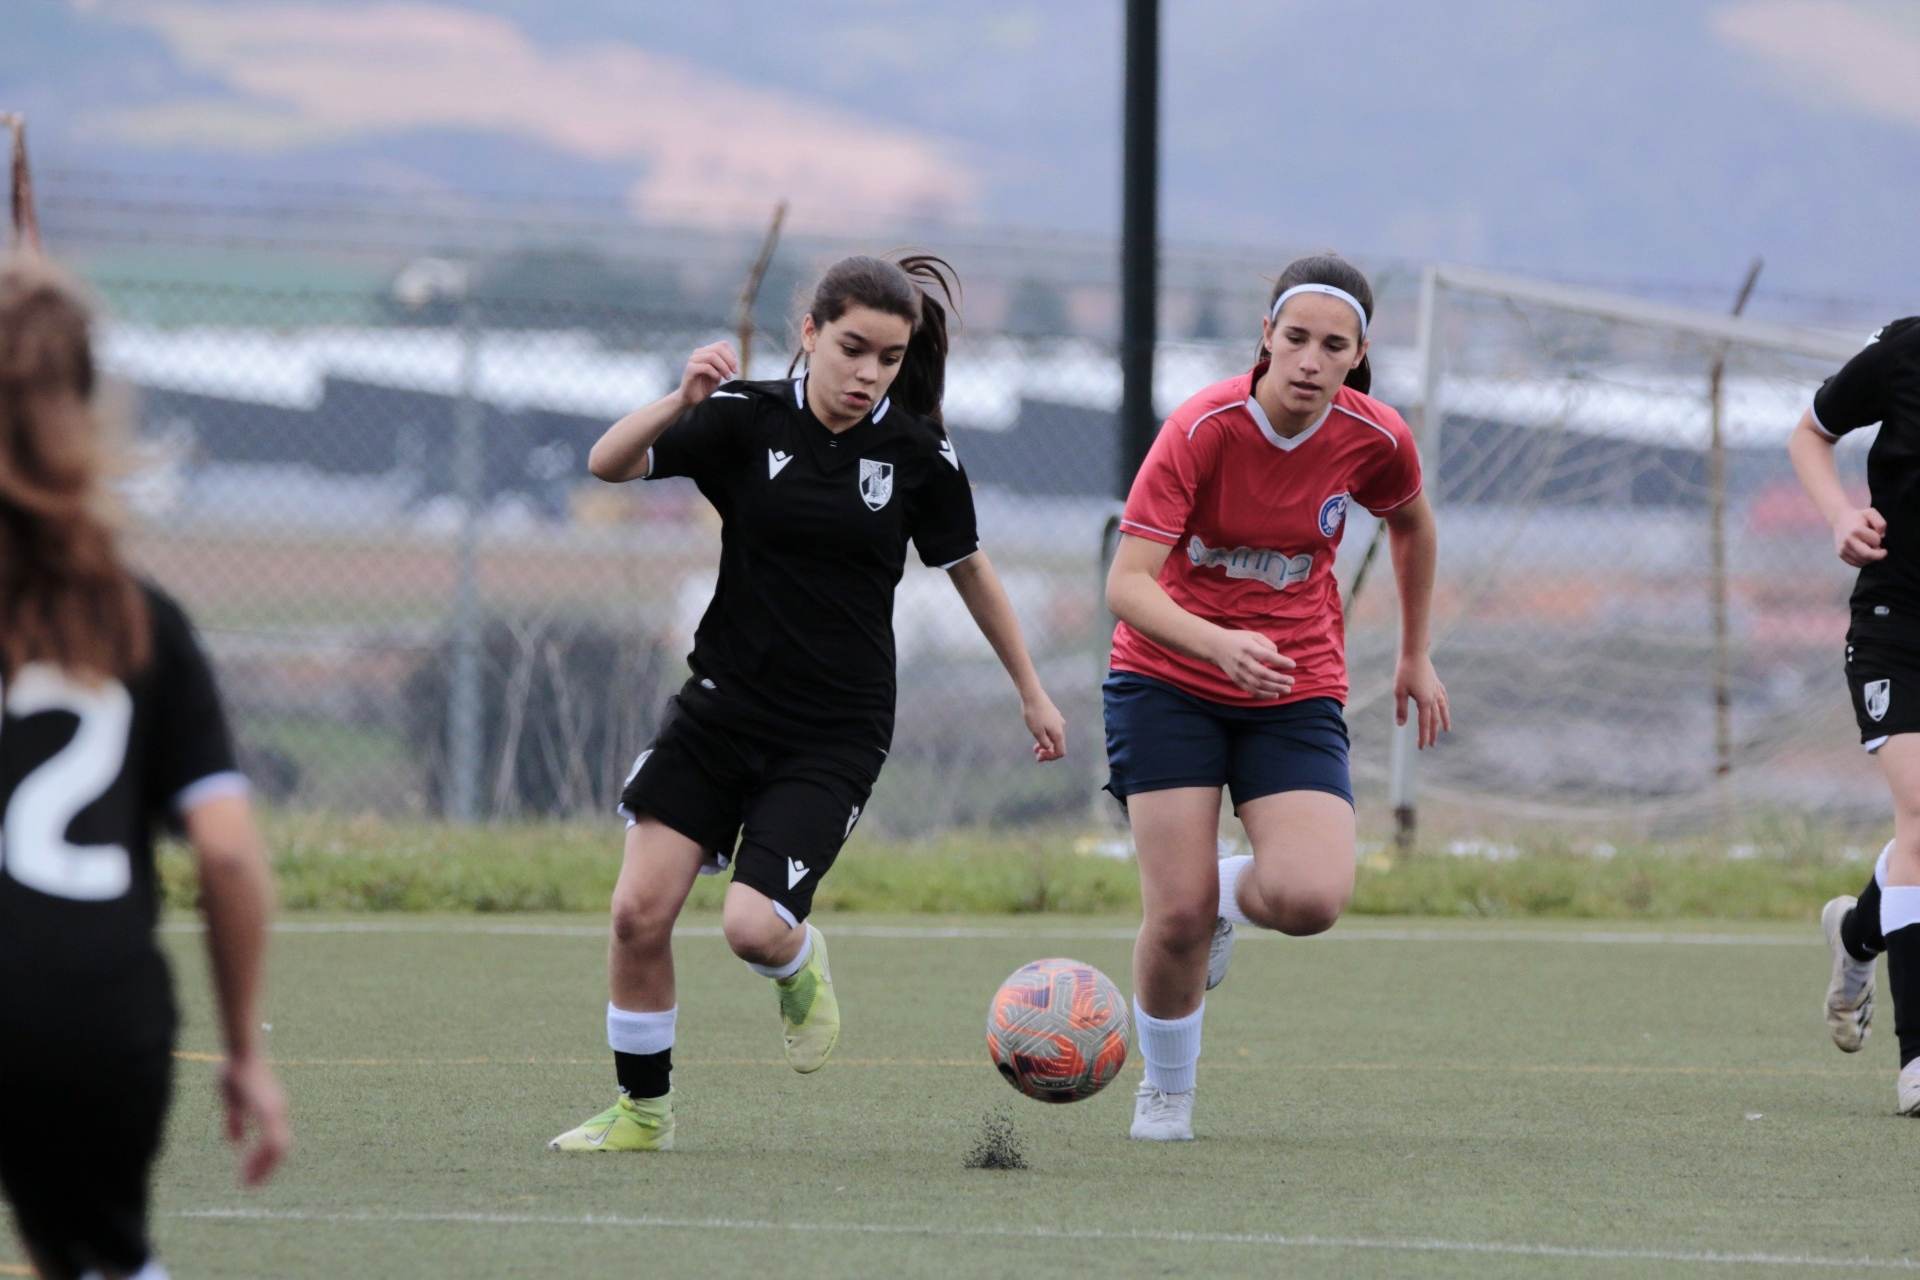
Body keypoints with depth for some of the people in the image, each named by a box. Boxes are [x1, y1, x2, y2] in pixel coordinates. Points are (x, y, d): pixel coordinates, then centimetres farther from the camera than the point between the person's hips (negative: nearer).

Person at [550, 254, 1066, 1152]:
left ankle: (800, 963, 19)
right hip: (721, 707, 2)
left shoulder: (920, 455, -3)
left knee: (753, 927, -18)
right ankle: (643, 1111, 13)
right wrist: (683, 401, -31)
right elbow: (608, 464, -14)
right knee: (640, 911, -7)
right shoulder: (746, 419, -4)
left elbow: (969, 570, 12)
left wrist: (1032, 692, 19)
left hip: (836, 734, -2)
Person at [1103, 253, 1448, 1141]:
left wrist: (1415, 656, 21)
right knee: (1176, 918, -12)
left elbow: (1411, 523, 15)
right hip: (1170, 681, -2)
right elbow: (1127, 584, -25)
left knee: (1312, 900, -22)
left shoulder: (1374, 441, -10)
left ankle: (1232, 894, 16)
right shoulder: (1203, 429, -20)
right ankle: (1165, 1092, 17)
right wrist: (1221, 644, -42)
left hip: (1297, 693, 2)